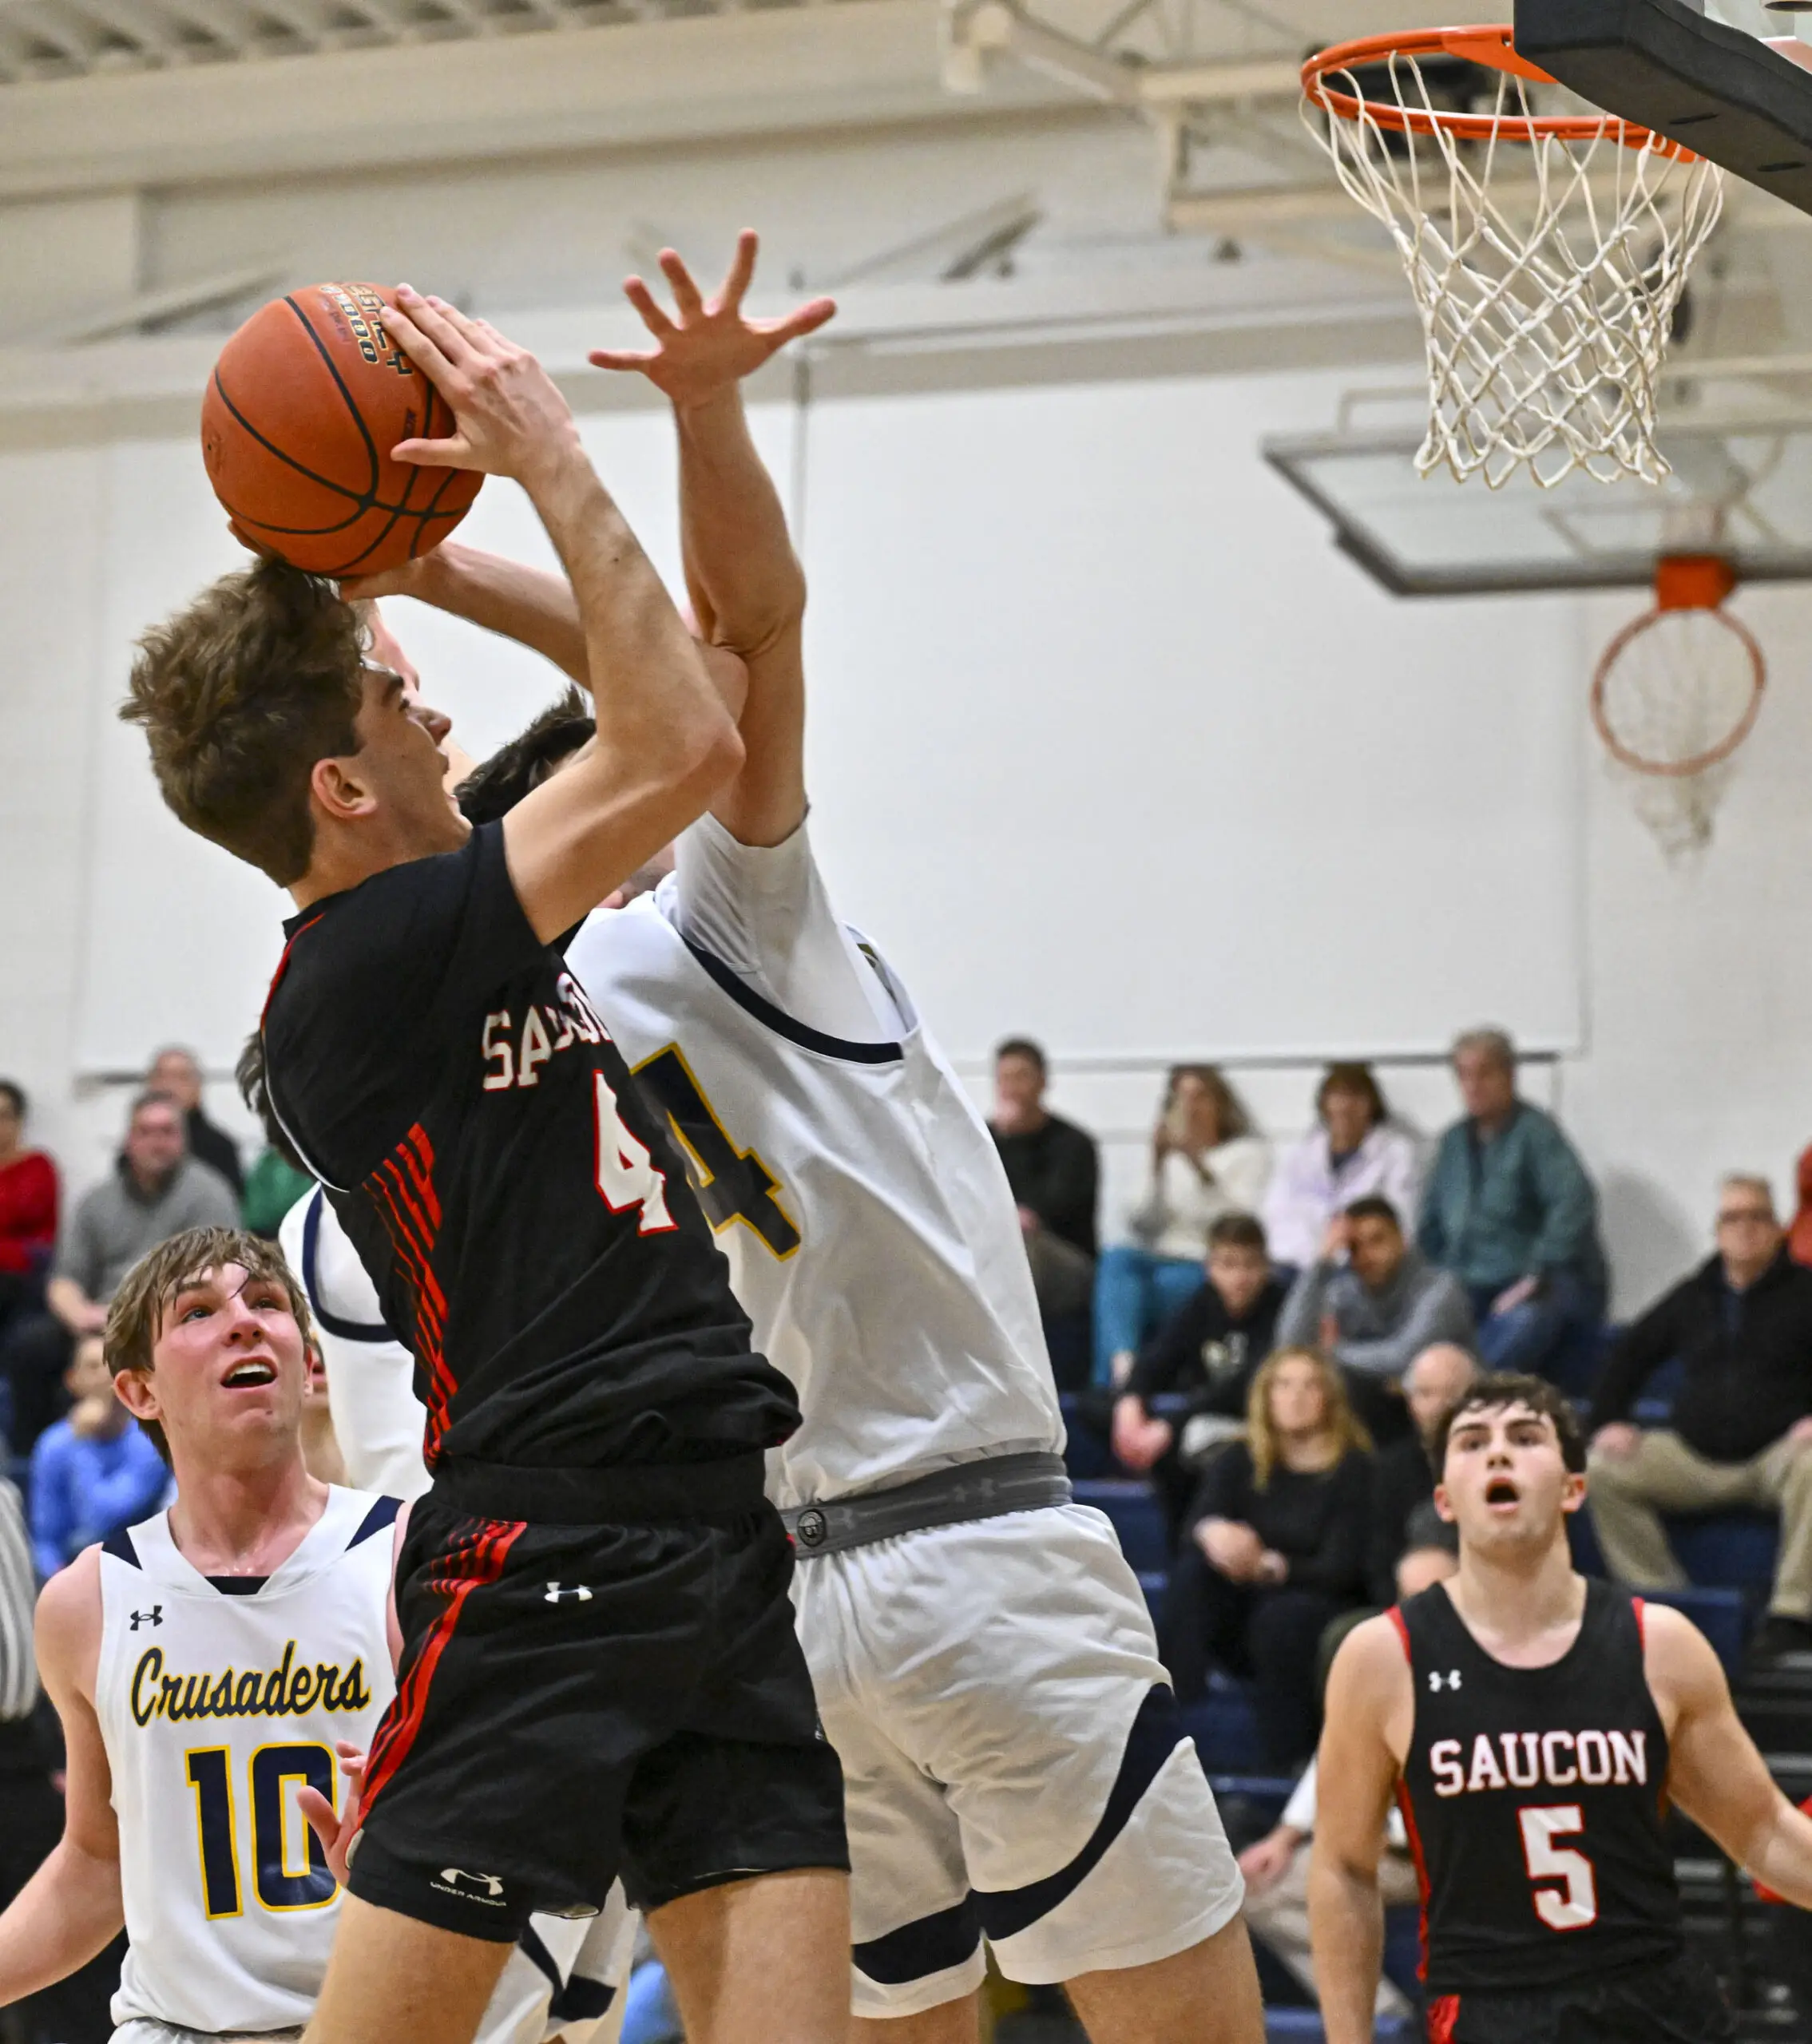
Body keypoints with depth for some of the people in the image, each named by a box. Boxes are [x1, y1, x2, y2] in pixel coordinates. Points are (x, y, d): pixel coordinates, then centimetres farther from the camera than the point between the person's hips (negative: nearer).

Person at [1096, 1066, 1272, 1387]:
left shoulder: (1248, 1153, 12)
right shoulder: (1170, 1157, 22)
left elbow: (1242, 1220, -6)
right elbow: (1143, 1227, 10)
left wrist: (1200, 1166, -15)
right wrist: (1156, 1168, -3)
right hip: (1162, 1260, 3)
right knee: (1116, 1257, -31)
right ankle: (1122, 1365, -51)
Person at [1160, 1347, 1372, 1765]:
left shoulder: (1354, 1468, -5)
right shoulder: (1240, 1461, 6)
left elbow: (1342, 1569, -12)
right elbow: (1199, 1522, -10)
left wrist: (1270, 1565, -30)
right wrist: (1213, 1532, -36)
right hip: (1243, 1610, 4)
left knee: (1281, 1617, -36)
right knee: (1192, 1570, -25)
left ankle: (1295, 1760, -30)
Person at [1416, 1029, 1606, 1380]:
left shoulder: (1535, 1132, -7)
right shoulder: (1456, 1140, 16)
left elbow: (1574, 1204, -20)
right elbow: (1431, 1221, 23)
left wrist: (1536, 1277, -24)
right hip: (1472, 1286, 6)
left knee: (1522, 1323, -41)